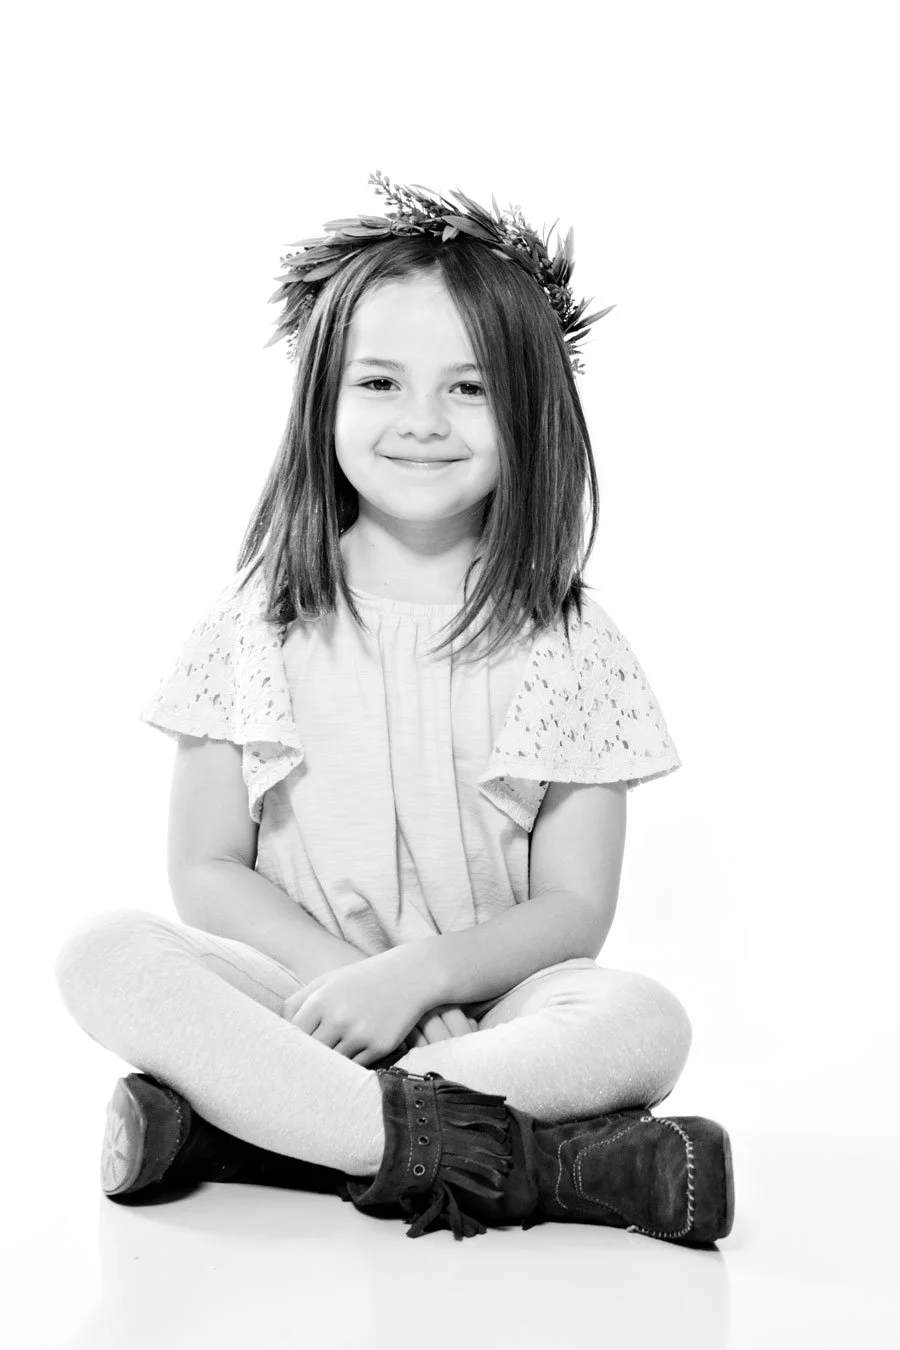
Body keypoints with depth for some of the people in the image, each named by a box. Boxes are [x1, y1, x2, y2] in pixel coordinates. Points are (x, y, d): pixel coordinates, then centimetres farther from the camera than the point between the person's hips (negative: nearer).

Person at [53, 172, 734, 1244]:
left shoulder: (564, 646, 2)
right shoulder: (259, 624, 4)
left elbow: (575, 907, -1)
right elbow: (206, 870, 3)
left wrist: (416, 976, -17)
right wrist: (335, 970, -15)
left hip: (491, 1004, 0)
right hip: (294, 989, 1)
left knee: (643, 1022, -31)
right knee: (107, 955, -27)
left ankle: (222, 1120, -29)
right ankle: (526, 1155, -33)